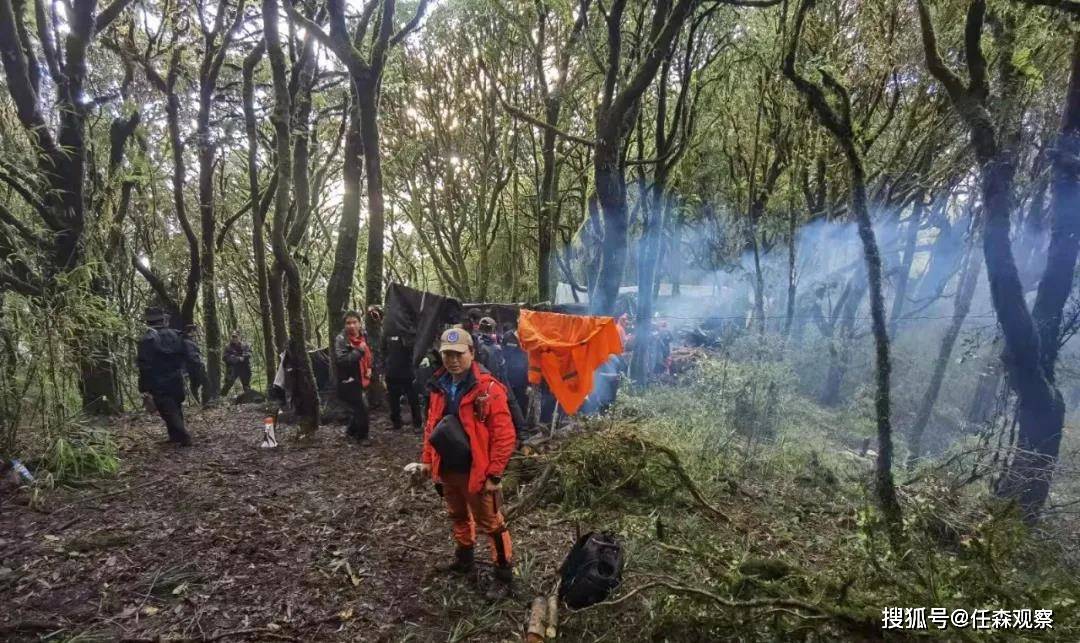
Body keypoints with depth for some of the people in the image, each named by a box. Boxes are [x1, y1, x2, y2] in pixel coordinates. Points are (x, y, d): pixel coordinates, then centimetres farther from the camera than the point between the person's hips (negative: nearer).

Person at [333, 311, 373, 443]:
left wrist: (369, 368, 6)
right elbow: (340, 361, -30)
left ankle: (351, 430, 39)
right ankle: (362, 436, 9)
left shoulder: (362, 337, 5)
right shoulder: (340, 339, -17)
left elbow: (367, 357, 22)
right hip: (347, 382, -8)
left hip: (358, 380, 8)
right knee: (361, 409, -8)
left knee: (358, 408, 18)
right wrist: (359, 351, -28)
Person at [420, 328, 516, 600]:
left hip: (477, 472, -7)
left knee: (491, 524, 6)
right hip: (447, 469, 7)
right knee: (458, 517, 26)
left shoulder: (488, 388, -21)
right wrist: (428, 459, 12)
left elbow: (504, 435, -19)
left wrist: (494, 474, -18)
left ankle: (505, 578, 22)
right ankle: (464, 558, 49)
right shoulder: (438, 385, 0)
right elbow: (432, 425, 12)